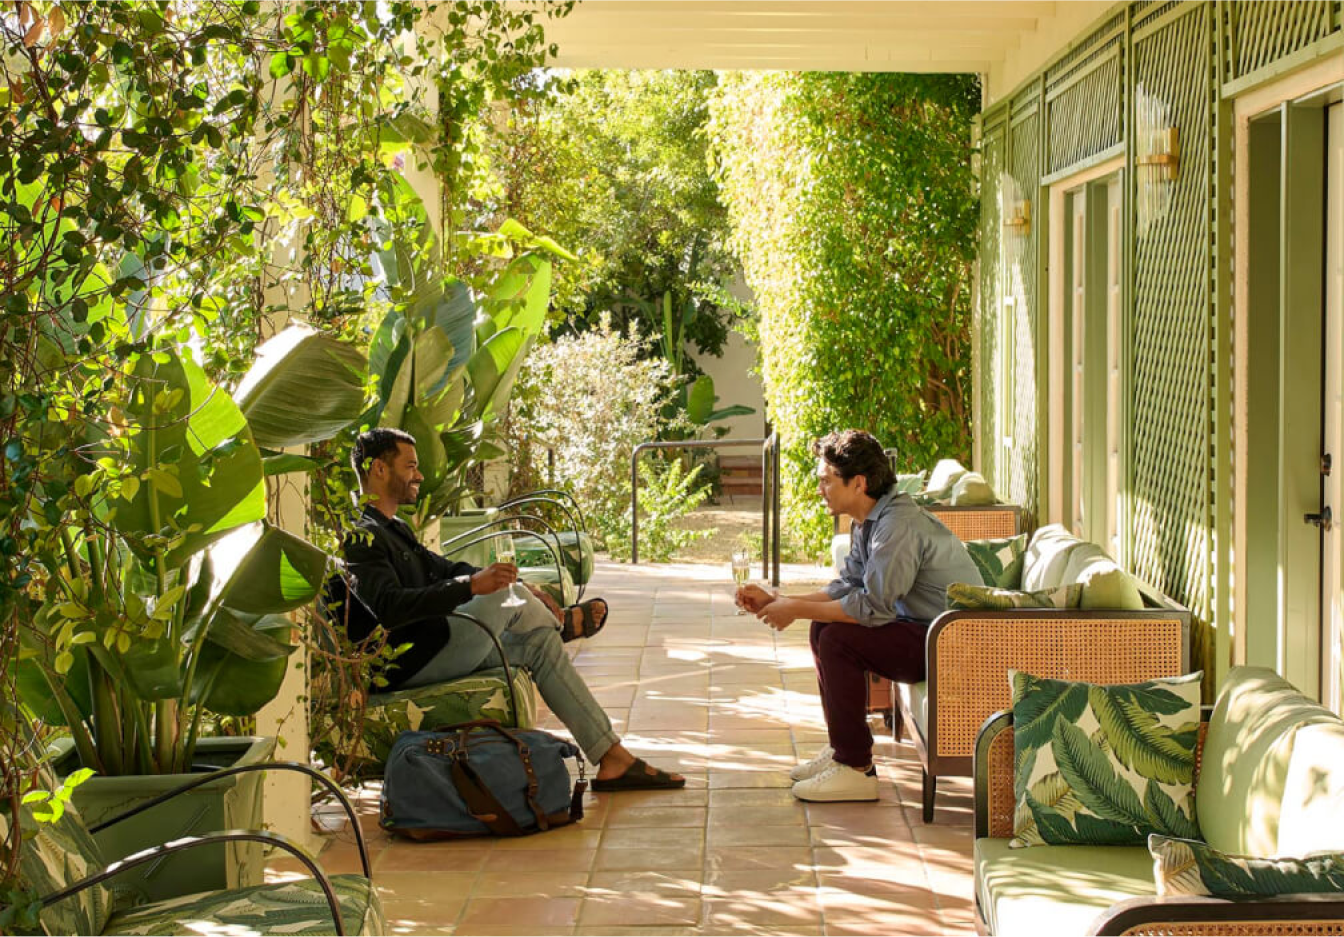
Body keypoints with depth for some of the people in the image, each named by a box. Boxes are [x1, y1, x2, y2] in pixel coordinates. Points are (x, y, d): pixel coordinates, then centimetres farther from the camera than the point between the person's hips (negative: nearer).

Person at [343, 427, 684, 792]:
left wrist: (525, 595, 10)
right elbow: (389, 607, -30)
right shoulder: (362, 536, -15)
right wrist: (472, 586, -37)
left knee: (540, 642, 4)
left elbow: (447, 570, 23)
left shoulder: (394, 529, 20)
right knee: (509, 597, -17)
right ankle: (561, 622, 20)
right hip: (406, 664, -11)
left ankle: (613, 760, 3)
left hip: (430, 649, 11)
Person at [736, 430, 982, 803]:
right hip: (922, 628, 11)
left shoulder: (899, 524, -24)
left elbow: (873, 607, -28)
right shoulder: (869, 521, 8)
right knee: (825, 627, 10)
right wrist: (776, 601, 5)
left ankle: (856, 769, -12)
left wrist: (797, 609, -17)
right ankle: (843, 748, 18)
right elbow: (848, 586, 13)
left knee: (838, 640, -20)